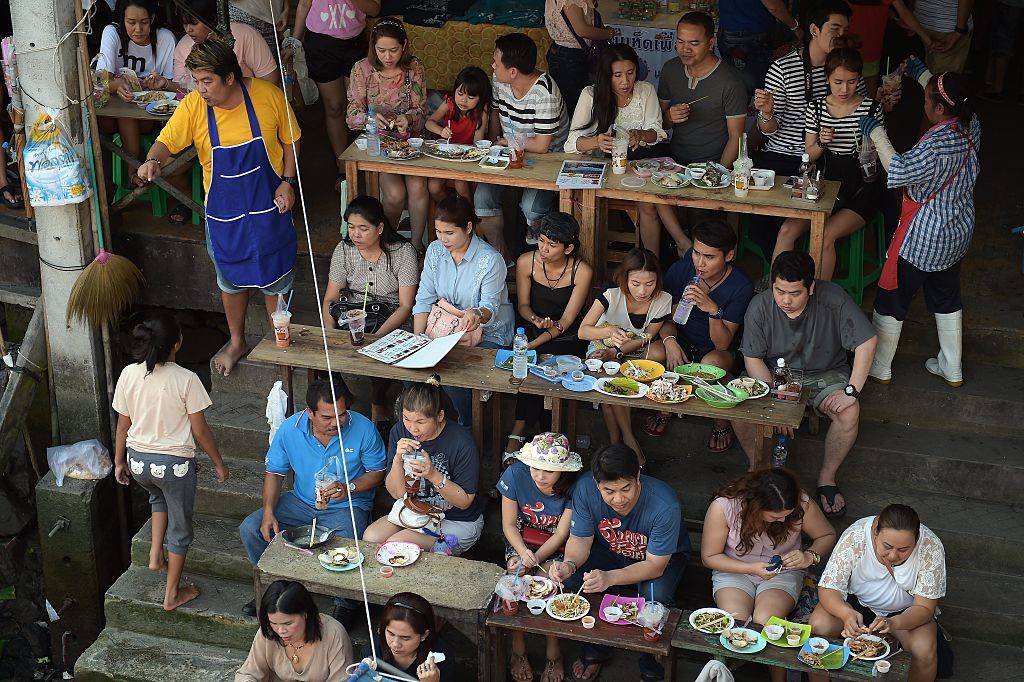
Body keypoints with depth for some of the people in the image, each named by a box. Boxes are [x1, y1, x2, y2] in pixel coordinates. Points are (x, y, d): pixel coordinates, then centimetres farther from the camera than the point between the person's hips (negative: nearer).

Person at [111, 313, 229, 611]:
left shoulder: (128, 375, -9)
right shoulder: (186, 380, -21)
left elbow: (123, 425, 2)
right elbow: (200, 431, -13)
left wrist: (119, 461, 16)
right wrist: (219, 463, 2)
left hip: (138, 461, 4)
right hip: (174, 463, -4)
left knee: (159, 495, 38)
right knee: (180, 528, 16)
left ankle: (156, 554, 29)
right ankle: (172, 594, 28)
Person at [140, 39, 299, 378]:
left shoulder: (268, 95, -15)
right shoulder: (192, 106, -13)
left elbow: (290, 139, -3)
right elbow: (167, 141, -17)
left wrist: (287, 181, -11)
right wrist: (153, 160, -39)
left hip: (268, 205, -1)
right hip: (223, 211, 1)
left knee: (275, 279, 12)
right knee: (231, 279, 18)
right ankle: (237, 343, 40)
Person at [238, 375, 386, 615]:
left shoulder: (363, 429, -17)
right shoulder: (290, 429, -10)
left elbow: (377, 472, -4)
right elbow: (274, 472, 1)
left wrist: (349, 488, -23)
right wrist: (268, 512, -12)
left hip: (347, 505, -4)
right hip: (301, 502, 4)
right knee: (250, 529, -10)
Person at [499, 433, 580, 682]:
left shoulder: (574, 486, -21)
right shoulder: (516, 474, -18)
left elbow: (561, 534, -14)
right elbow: (509, 525, -7)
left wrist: (534, 559, -26)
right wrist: (523, 553, -24)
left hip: (556, 548, -1)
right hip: (520, 541, 1)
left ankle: (553, 653, -7)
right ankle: (518, 650, -7)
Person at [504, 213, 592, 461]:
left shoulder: (582, 271, -15)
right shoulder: (526, 262, -7)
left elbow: (566, 321, -14)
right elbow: (523, 305, 4)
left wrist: (532, 345, -23)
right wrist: (536, 320, -20)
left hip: (566, 339, -3)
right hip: (531, 330, 3)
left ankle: (518, 433, -23)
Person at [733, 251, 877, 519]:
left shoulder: (833, 299, -22)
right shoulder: (759, 306, -17)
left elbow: (867, 342, -19)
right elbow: (753, 359, -11)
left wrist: (852, 391, -26)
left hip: (825, 374, -1)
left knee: (850, 413, -30)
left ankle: (827, 477, -7)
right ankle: (756, 465, -2)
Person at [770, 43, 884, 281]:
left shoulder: (872, 109, -5)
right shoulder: (815, 107, 2)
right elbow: (809, 156, 8)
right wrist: (821, 143, -14)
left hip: (861, 190, -3)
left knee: (826, 235, -27)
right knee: (788, 230, -19)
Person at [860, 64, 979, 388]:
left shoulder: (937, 143, -32)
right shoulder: (971, 125, -6)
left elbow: (899, 171, -28)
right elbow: (948, 100, 14)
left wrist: (876, 133, -21)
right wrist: (921, 72, 17)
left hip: (922, 238, -8)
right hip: (958, 233, 8)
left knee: (891, 298, 9)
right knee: (947, 298, 23)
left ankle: (879, 367, 22)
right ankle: (952, 369, 33)